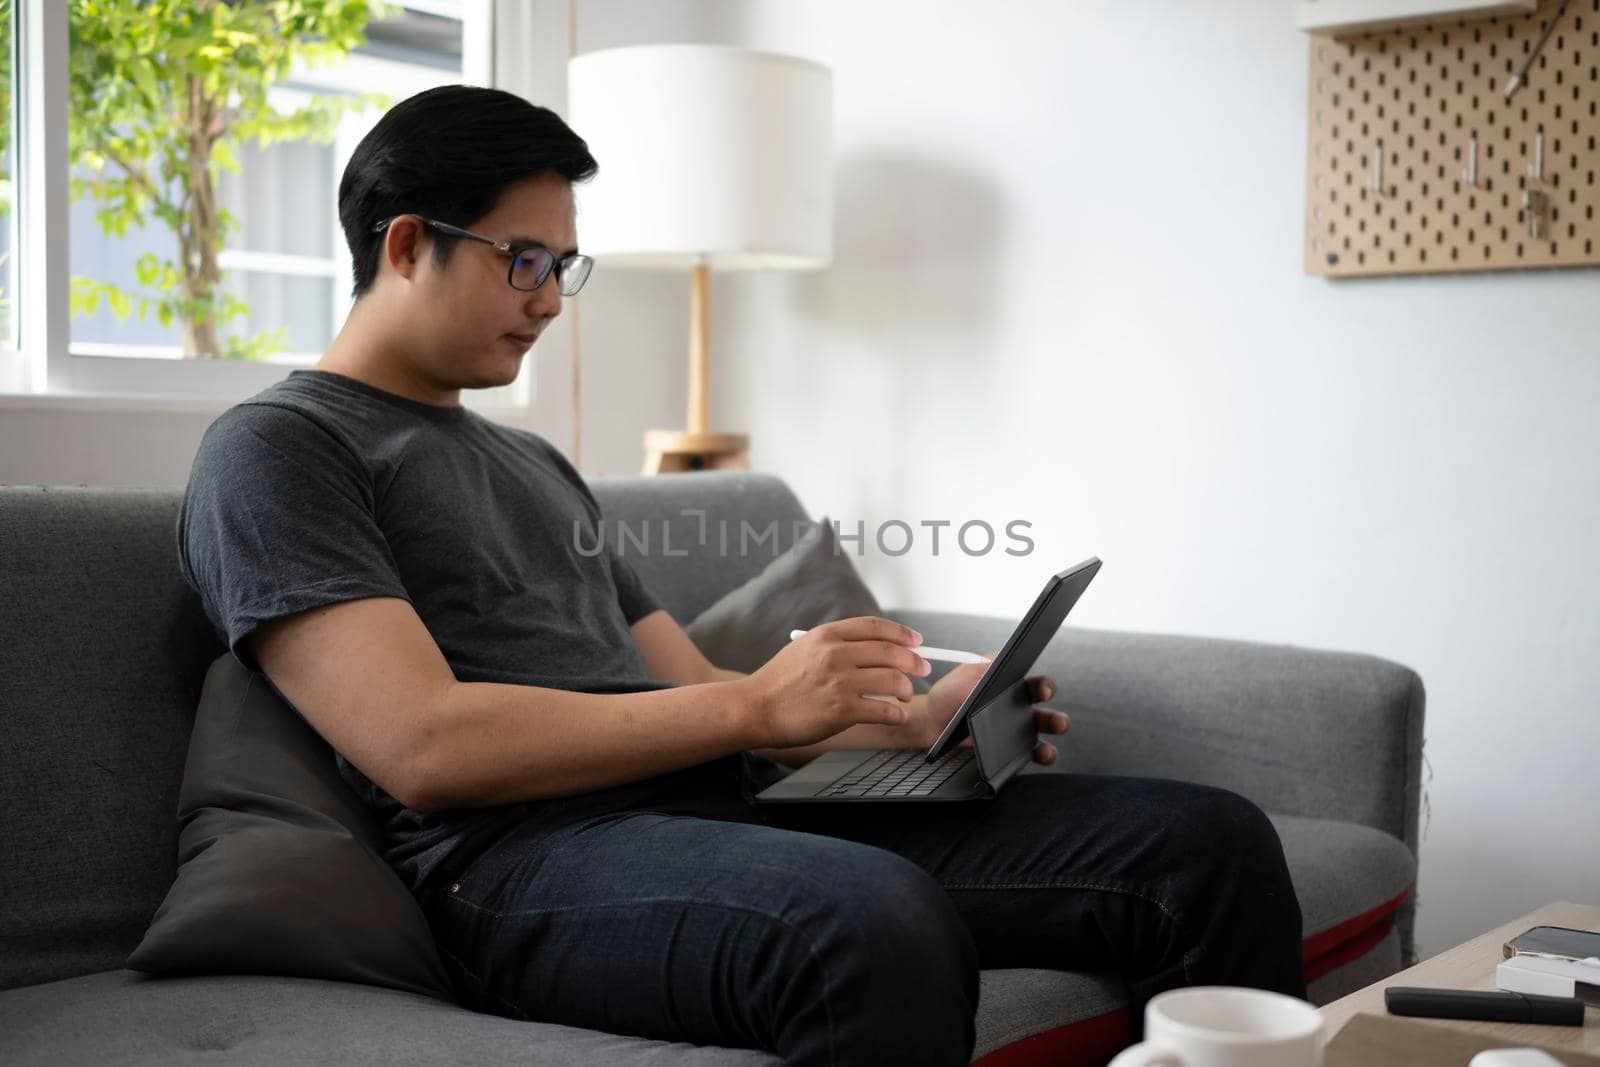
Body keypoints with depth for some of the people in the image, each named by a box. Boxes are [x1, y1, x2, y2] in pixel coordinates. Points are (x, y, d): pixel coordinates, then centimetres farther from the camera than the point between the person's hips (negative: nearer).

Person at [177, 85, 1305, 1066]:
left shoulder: (535, 463, 30)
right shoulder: (272, 448, 4)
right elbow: (422, 745, -11)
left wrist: (915, 719, 8)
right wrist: (756, 707, -11)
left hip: (724, 807, 8)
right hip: (526, 857, -7)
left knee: (1210, 842, -8)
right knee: (880, 927, -42)